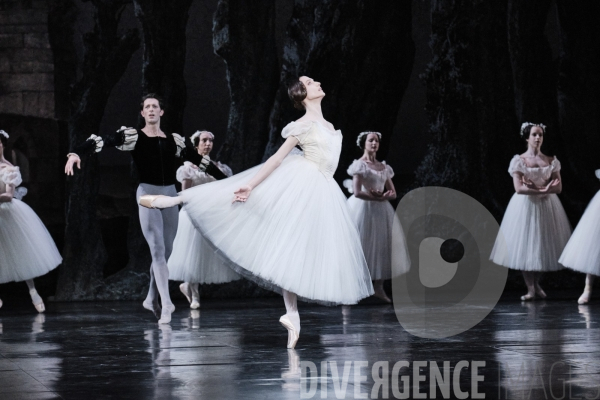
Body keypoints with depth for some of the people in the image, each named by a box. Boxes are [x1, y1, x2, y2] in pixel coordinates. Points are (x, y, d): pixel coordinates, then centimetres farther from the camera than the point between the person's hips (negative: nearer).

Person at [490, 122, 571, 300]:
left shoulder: (551, 161, 5)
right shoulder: (519, 161, -4)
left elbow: (558, 187, -2)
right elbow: (519, 188, -14)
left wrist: (534, 187, -14)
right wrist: (543, 189, -19)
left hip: (547, 206, 3)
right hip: (525, 206, -3)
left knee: (544, 245, 4)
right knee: (525, 246, -6)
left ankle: (536, 283, 19)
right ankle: (530, 289, -3)